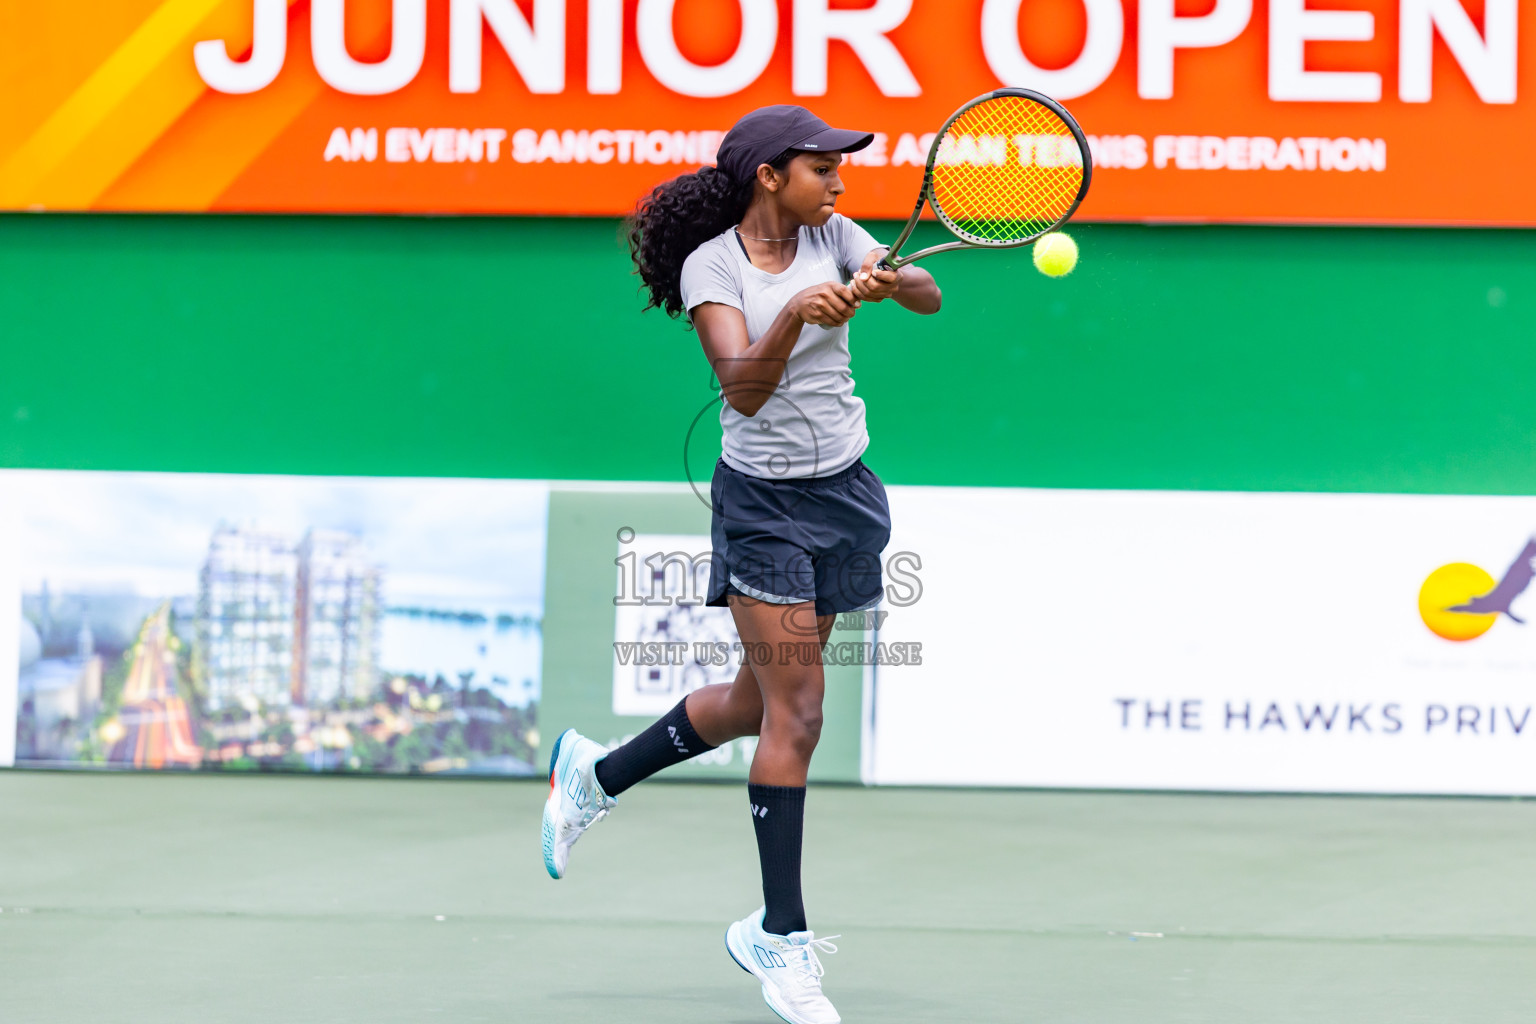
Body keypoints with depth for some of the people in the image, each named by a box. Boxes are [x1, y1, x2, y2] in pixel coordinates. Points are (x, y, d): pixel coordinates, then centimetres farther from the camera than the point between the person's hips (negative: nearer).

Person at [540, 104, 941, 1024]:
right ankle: (782, 939, -1)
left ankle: (597, 775, 37)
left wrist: (890, 283, -31)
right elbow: (745, 389, -24)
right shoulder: (710, 265, -12)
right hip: (762, 500, -6)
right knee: (796, 711, -9)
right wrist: (794, 315, -41)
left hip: (846, 493, 6)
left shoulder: (833, 238, 2)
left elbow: (930, 296, -9)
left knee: (757, 702, 13)